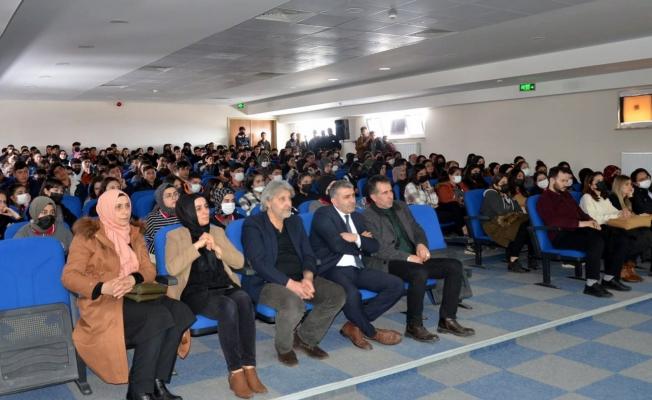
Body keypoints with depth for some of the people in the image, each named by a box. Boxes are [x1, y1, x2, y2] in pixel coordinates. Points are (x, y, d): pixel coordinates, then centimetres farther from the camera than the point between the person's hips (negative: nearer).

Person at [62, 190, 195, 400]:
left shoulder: (134, 234, 15)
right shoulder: (88, 235, -3)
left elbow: (149, 269, 7)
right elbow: (69, 276, -11)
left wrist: (133, 279, -17)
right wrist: (103, 287, -29)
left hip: (133, 296, 6)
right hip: (102, 303, -6)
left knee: (179, 311, -22)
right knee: (158, 316, -31)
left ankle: (157, 382, -17)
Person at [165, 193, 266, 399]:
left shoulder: (218, 231, 17)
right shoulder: (175, 236, 5)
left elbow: (239, 262, 8)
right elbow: (172, 269, -13)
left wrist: (217, 248, -6)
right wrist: (197, 245, -14)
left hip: (223, 287, 4)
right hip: (195, 292, -3)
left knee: (244, 299, -33)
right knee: (228, 307, -36)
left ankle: (249, 368, -31)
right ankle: (235, 372, -29)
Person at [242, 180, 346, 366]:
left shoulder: (295, 221, 16)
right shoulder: (253, 224, -4)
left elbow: (308, 254, 11)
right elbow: (259, 262, -15)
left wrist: (307, 277, -12)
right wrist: (291, 284, -24)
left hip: (299, 278, 6)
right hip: (267, 282, -6)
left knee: (337, 294, -15)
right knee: (294, 303, -36)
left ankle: (305, 337, 5)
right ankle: (283, 347, -5)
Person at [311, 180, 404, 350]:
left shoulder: (357, 217, 18)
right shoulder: (323, 215, -4)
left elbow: (375, 246, 10)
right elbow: (337, 245, -16)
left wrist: (356, 239, -9)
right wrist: (362, 241, 0)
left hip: (357, 268, 7)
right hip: (333, 269, -7)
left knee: (396, 285, -10)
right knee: (352, 294, -37)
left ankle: (354, 325, -4)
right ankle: (371, 332, -5)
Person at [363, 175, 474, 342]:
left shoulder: (400, 206, 17)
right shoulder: (367, 217, -6)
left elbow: (417, 229, 22)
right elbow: (379, 249, -14)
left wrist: (421, 244, -1)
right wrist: (408, 257, -19)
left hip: (413, 258, 8)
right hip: (388, 264, -8)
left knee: (455, 266, -8)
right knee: (419, 273, -37)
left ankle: (447, 320, -4)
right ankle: (414, 326, -20)